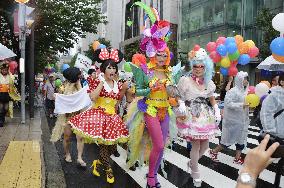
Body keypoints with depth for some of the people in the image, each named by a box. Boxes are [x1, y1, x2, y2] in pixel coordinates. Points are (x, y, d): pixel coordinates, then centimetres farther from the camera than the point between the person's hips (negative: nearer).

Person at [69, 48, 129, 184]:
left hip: (112, 117, 5)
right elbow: (93, 97, -20)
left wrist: (124, 89, 2)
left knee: (112, 146, 7)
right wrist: (101, 83, -20)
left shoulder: (118, 85, 8)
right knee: (103, 143, -6)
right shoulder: (97, 82, -6)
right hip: (99, 115, -5)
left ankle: (98, 163, 33)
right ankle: (108, 169, 16)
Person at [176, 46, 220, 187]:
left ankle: (192, 163, 37)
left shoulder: (209, 83, 8)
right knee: (196, 144, -5)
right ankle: (195, 173, 16)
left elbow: (212, 99, 19)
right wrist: (181, 105, -23)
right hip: (192, 116, -5)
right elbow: (180, 97, -4)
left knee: (205, 144, 9)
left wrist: (217, 110, 6)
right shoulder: (185, 80, -8)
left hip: (206, 116, 6)